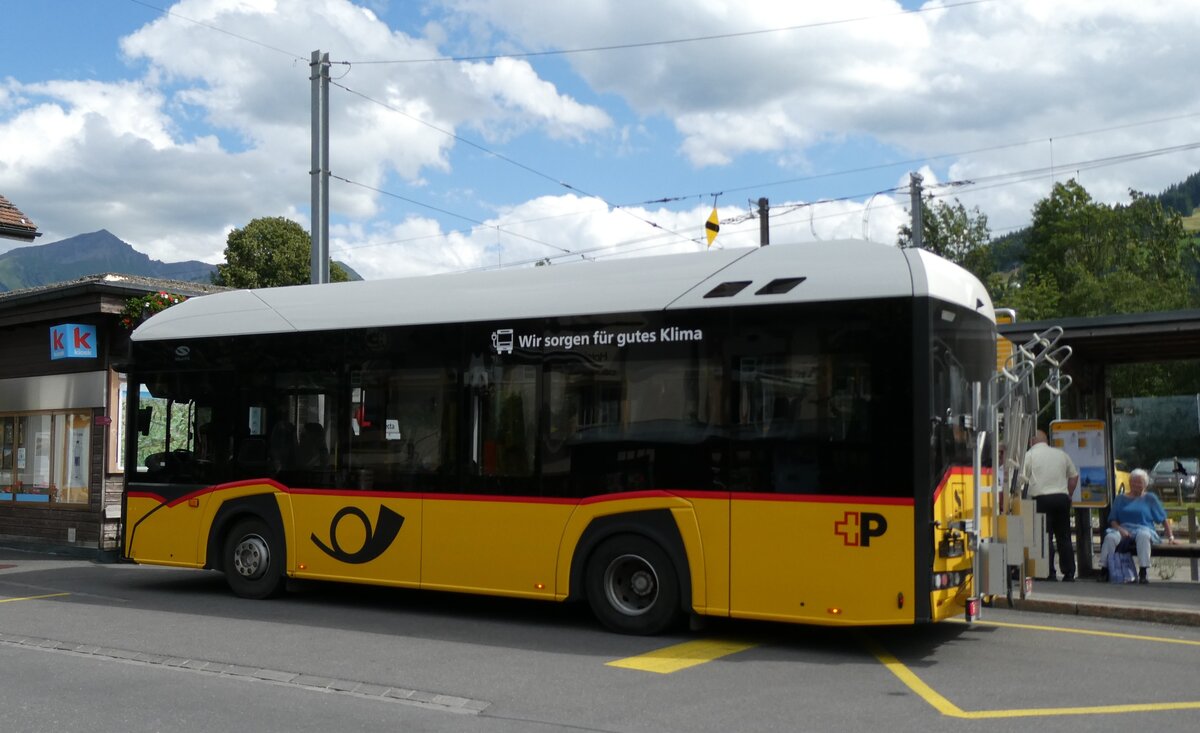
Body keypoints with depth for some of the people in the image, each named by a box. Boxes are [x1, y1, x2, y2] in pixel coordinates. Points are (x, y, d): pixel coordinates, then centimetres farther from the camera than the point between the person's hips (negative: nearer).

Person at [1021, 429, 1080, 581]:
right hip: (1062, 497, 4)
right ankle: (1069, 573, 11)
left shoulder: (1029, 455, 0)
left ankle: (1049, 573, -6)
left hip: (1041, 499, -4)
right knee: (1064, 537, 10)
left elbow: (1023, 479, -7)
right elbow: (1074, 476, 17)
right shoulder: (1061, 454, 14)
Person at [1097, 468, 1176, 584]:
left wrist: (1170, 537, 4)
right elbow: (1112, 520, 11)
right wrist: (1120, 529, -10)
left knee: (1143, 535, -40)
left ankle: (1143, 573, -39)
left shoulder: (1150, 499, 17)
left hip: (1143, 528, -1)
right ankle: (1104, 570, -32)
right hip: (1123, 528, 1)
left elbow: (1163, 519, 14)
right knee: (1110, 537, -34)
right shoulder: (1121, 499, 19)